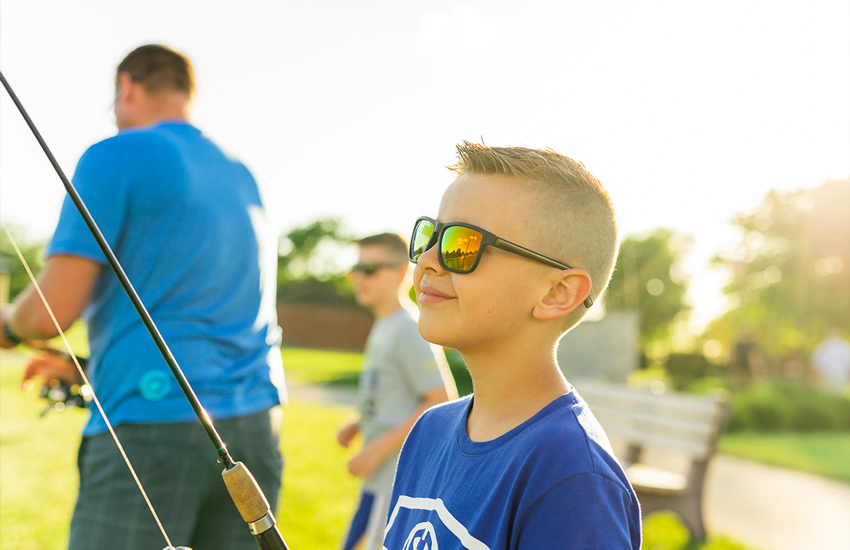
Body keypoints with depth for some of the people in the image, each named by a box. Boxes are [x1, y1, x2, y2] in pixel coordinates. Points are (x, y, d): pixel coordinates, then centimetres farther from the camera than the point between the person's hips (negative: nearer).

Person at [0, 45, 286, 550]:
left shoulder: (117, 156, -3)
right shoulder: (243, 178, 18)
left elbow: (52, 311, -9)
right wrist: (87, 368, 31)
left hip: (153, 419, -6)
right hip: (256, 425, 7)